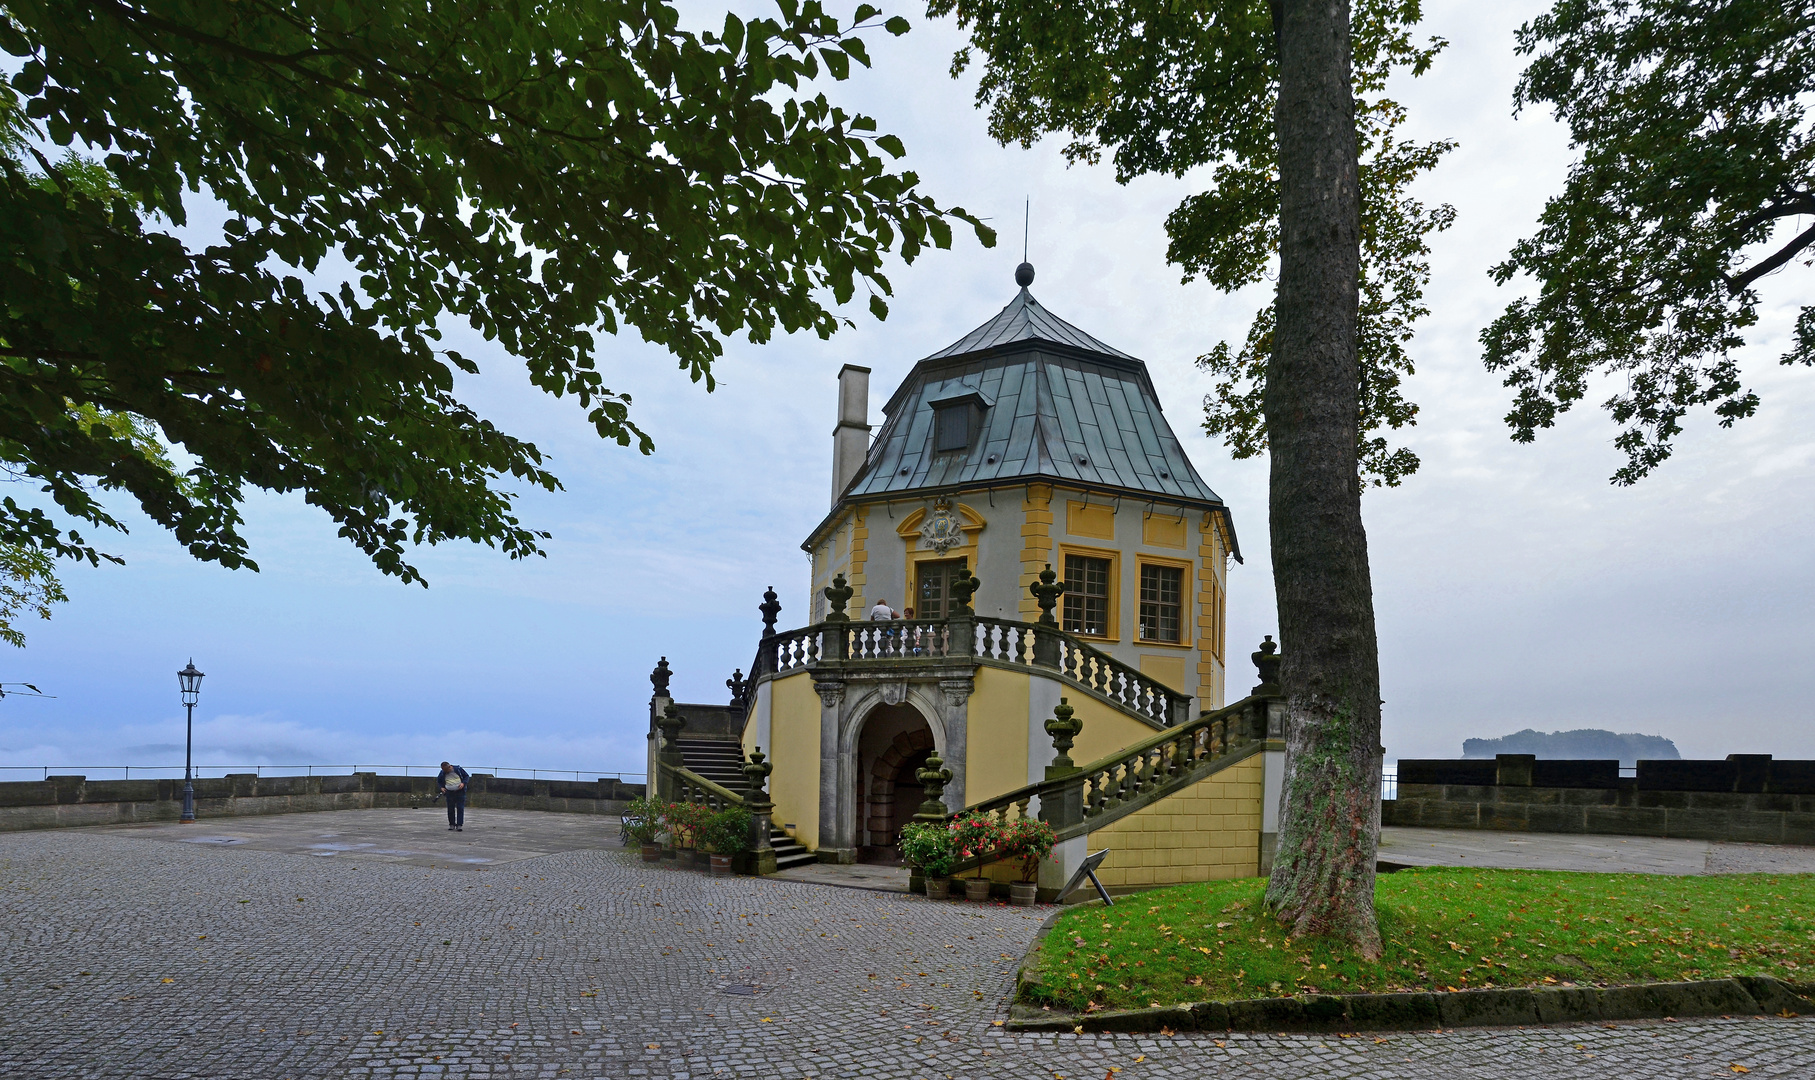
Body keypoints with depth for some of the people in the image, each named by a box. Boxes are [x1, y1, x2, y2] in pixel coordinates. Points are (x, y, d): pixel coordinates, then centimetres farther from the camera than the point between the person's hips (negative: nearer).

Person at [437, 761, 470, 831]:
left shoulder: (458, 769, -3)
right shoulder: (442, 773, 5)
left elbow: (467, 776, 6)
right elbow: (439, 781, 18)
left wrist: (463, 783, -11)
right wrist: (441, 788, -2)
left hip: (460, 791, -2)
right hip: (449, 792, 3)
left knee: (460, 808, -7)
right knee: (450, 809, 3)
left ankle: (459, 825, -7)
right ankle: (452, 824, 15)